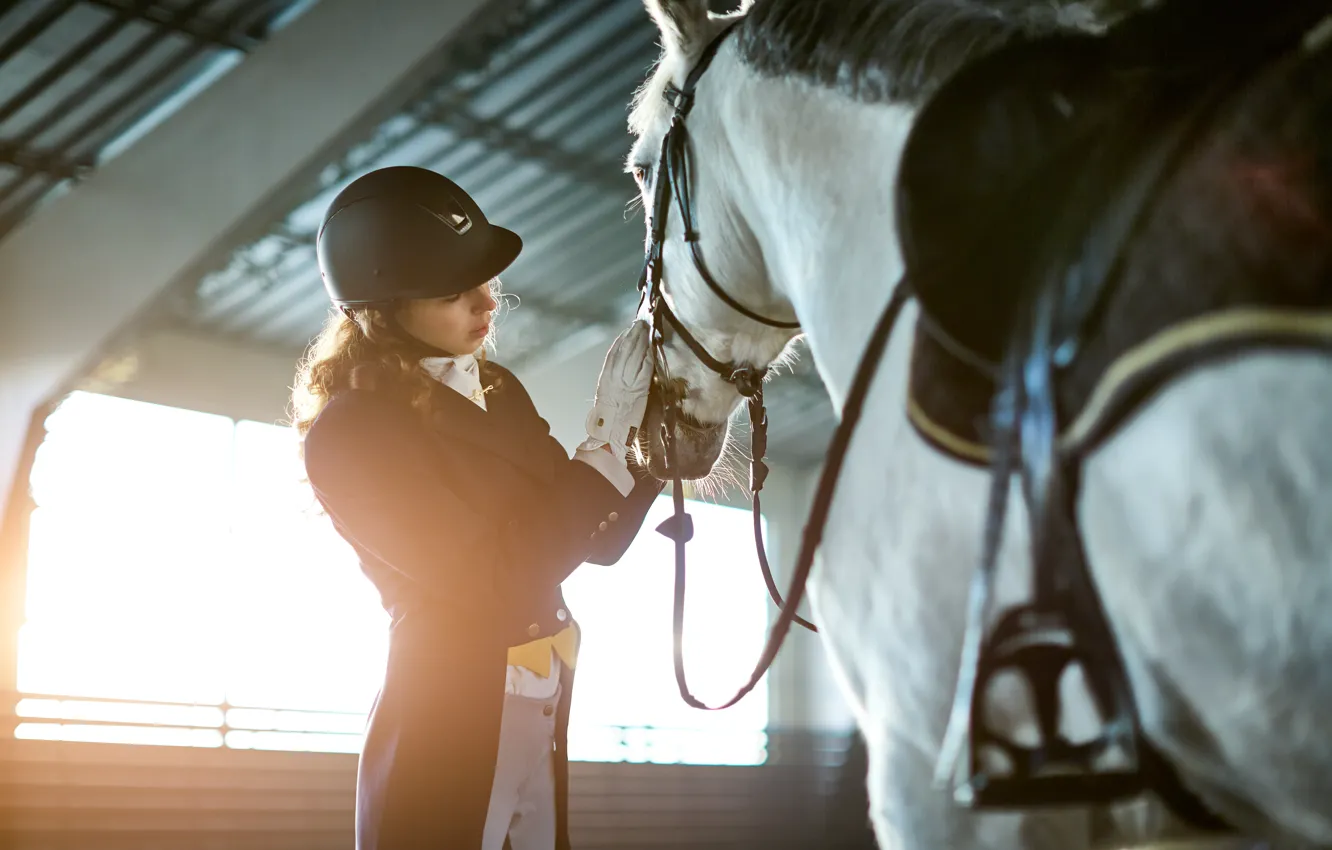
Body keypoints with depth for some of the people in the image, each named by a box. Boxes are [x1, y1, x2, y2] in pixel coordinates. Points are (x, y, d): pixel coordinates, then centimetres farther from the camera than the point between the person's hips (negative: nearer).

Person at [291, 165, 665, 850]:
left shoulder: (498, 392, 9)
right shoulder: (350, 430, -13)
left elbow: (598, 540, 12)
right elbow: (494, 577, -19)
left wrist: (649, 423, -3)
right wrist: (608, 435, -16)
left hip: (546, 721, 7)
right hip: (446, 730, -7)